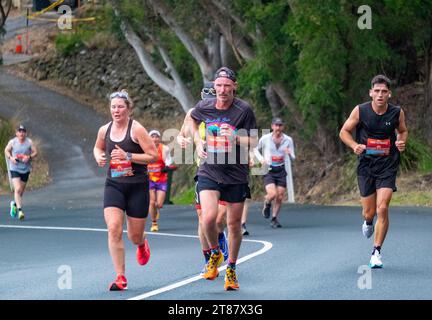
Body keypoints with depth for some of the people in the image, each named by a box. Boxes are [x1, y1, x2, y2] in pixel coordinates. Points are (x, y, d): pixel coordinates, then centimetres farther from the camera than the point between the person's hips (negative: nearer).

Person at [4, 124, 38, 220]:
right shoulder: (12, 142, -5)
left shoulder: (29, 142, -4)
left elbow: (35, 152, 0)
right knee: (17, 189, -18)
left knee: (21, 191, 14)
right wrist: (11, 157, -10)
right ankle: (19, 210, -19)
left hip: (25, 169, 2)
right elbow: (6, 150, 9)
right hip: (14, 169, -2)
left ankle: (14, 204, 43)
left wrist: (29, 157, -19)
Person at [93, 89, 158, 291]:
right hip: (113, 185, 3)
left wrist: (128, 156, -22)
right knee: (114, 229, -17)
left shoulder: (136, 129, -11)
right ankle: (120, 278, -13)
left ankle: (142, 244, 49)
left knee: (135, 236, 7)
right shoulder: (104, 130, 3)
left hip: (137, 186, -3)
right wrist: (98, 157, 2)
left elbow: (153, 156, -13)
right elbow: (98, 147, 25)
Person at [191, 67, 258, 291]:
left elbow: (254, 142, -6)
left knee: (234, 224, 7)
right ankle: (214, 254, 10)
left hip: (236, 174, -1)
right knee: (208, 217, -19)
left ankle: (231, 269, 25)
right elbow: (192, 119, 23)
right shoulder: (204, 107, -1)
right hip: (209, 172, 1)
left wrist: (236, 138, -25)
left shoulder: (244, 110, -10)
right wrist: (198, 141, 10)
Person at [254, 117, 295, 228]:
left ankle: (274, 219, 17)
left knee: (280, 197, 0)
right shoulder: (265, 138, -4)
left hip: (281, 170, 3)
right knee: (272, 194, -21)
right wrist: (261, 159, -5)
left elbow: (293, 158, 3)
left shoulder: (288, 140, 0)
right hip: (268, 170, -2)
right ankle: (267, 204, 14)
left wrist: (290, 154, -20)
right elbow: (255, 149, 12)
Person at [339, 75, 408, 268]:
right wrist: (355, 145, -16)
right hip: (366, 165, 1)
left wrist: (402, 142, -6)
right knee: (369, 213, 6)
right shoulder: (360, 111, -7)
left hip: (388, 167, 0)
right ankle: (368, 222, 46)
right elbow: (344, 132, 3)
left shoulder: (397, 112, -3)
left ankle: (376, 252, -1)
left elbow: (403, 131, 16)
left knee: (382, 209, -14)